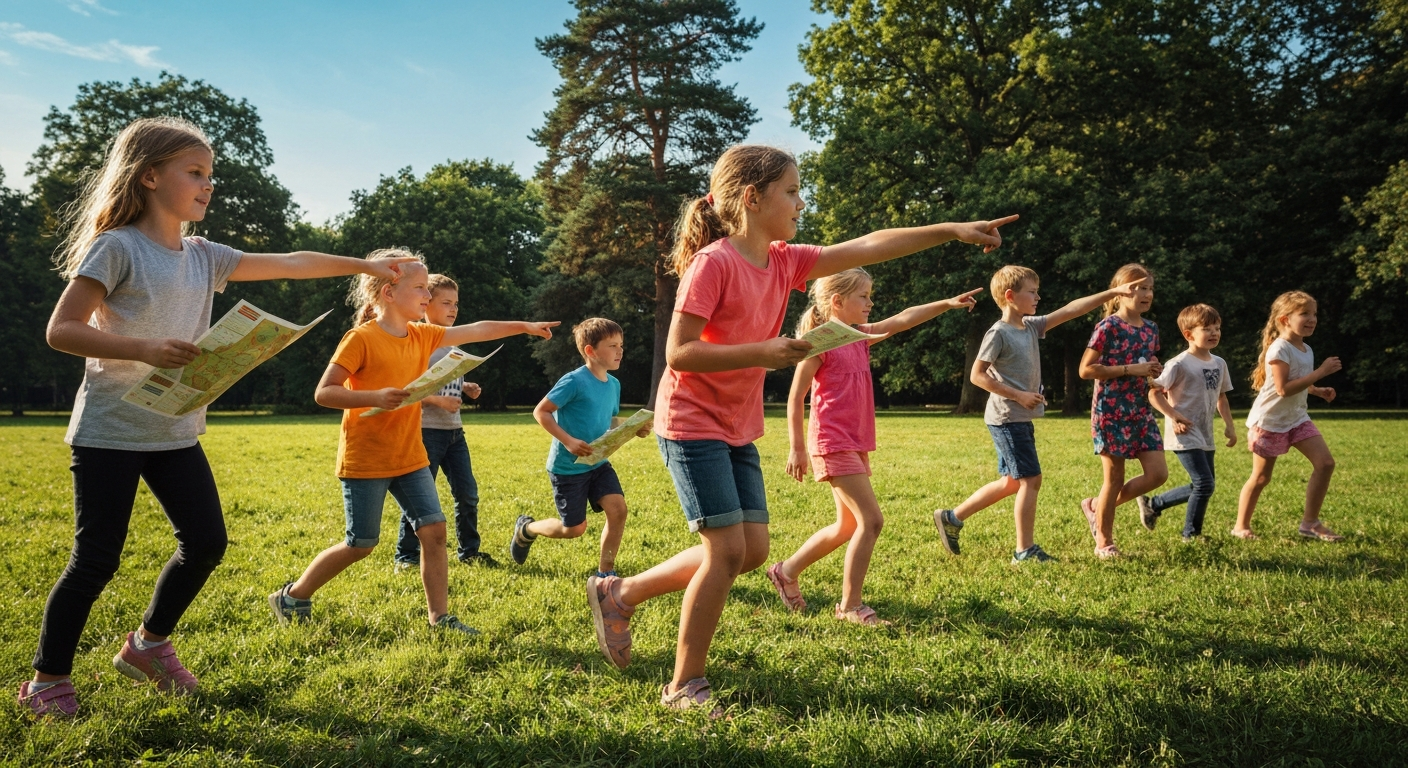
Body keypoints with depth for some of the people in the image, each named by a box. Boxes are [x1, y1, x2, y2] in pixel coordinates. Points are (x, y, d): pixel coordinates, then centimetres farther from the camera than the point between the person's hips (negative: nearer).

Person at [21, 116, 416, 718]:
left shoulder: (203, 257, 8)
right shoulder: (117, 248, -11)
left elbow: (289, 264, 12)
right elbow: (62, 329, -15)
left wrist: (364, 265, 12)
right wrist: (144, 347, -28)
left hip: (176, 433, 7)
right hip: (109, 434, -6)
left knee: (206, 541, 5)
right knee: (97, 559, -1)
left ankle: (148, 644, 27)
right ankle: (47, 679, 18)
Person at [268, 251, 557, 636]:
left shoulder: (422, 336, 7)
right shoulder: (361, 339, -14)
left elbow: (475, 331, 13)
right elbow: (324, 393, -16)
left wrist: (523, 326, 12)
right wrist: (375, 396, -29)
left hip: (410, 457, 7)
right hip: (365, 460, -6)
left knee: (434, 530, -2)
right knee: (360, 544, 2)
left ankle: (440, 617, 5)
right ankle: (292, 597, 23)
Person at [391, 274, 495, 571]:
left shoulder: (453, 342, 13)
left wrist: (467, 388, 5)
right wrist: (438, 401, -23)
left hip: (454, 430, 7)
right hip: (426, 429, -7)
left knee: (467, 493, 9)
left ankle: (469, 551, 22)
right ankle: (406, 556, 10)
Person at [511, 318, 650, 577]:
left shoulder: (614, 384, 3)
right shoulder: (574, 381, -19)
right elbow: (540, 411, -16)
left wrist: (633, 428, -2)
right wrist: (568, 441, -27)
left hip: (598, 464, 6)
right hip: (568, 467, -6)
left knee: (618, 508, -13)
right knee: (575, 529, 2)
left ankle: (605, 572, 3)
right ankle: (526, 528, 32)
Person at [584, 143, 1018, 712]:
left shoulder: (786, 262, 5)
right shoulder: (713, 263, -18)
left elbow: (867, 247, 6)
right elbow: (678, 353, -21)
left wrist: (951, 230, 3)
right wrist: (762, 352, -28)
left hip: (737, 430, 9)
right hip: (691, 425, -8)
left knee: (753, 550, 7)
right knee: (728, 549, -9)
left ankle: (619, 593, 22)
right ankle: (685, 686, 7)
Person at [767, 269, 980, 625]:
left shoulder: (860, 338, 12)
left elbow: (902, 320, 9)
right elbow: (795, 398, -11)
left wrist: (947, 303, -1)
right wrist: (797, 449, -12)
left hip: (856, 445, 9)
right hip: (832, 445, -9)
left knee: (849, 526, 15)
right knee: (872, 520, -11)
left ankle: (786, 571, 28)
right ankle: (849, 606, 0)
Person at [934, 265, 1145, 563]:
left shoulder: (1031, 326, 11)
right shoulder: (998, 333, -13)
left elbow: (1070, 310, 12)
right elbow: (977, 375, -15)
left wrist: (1113, 292, 7)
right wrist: (1018, 395, -17)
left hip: (1022, 420, 9)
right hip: (1007, 419, -9)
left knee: (1013, 482, 14)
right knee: (1030, 479, -6)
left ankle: (952, 517, 22)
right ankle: (1025, 550, 4)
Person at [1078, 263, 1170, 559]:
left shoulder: (1150, 328, 11)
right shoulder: (1109, 327, -11)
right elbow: (1086, 369, -15)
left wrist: (1156, 372, 1)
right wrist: (1131, 369, -19)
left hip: (1141, 410, 7)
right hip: (1111, 411, -7)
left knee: (1158, 473, 0)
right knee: (1115, 478, 0)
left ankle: (1097, 507, 19)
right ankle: (1104, 542, 16)